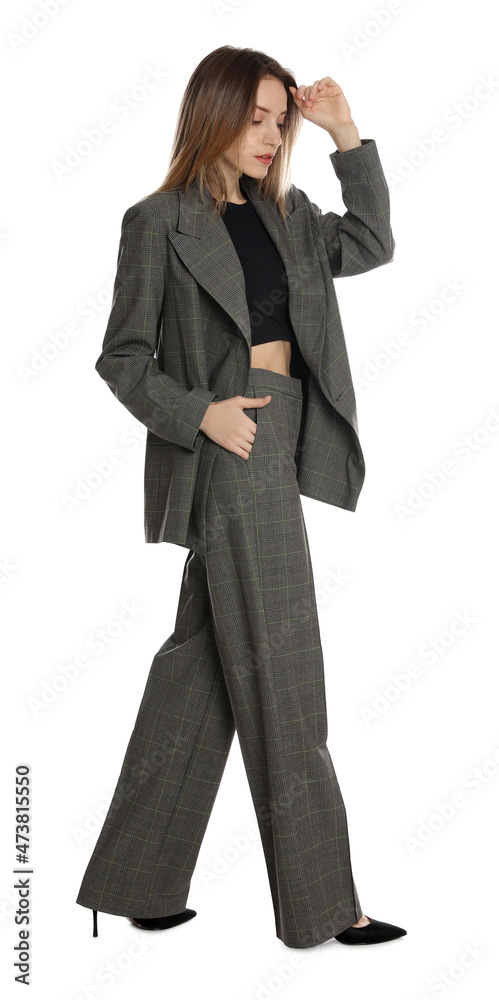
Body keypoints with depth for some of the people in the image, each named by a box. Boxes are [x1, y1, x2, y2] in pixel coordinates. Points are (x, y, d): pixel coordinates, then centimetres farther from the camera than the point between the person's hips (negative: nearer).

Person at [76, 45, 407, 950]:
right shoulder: (159, 222, -5)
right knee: (276, 673, -3)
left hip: (279, 447, 8)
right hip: (230, 447, -8)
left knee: (203, 658, 11)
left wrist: (345, 136, 4)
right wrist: (199, 413, -18)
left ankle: (137, 882, 24)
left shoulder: (283, 213, 15)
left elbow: (369, 245, 10)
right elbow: (123, 356, -4)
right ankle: (321, 901, 10)